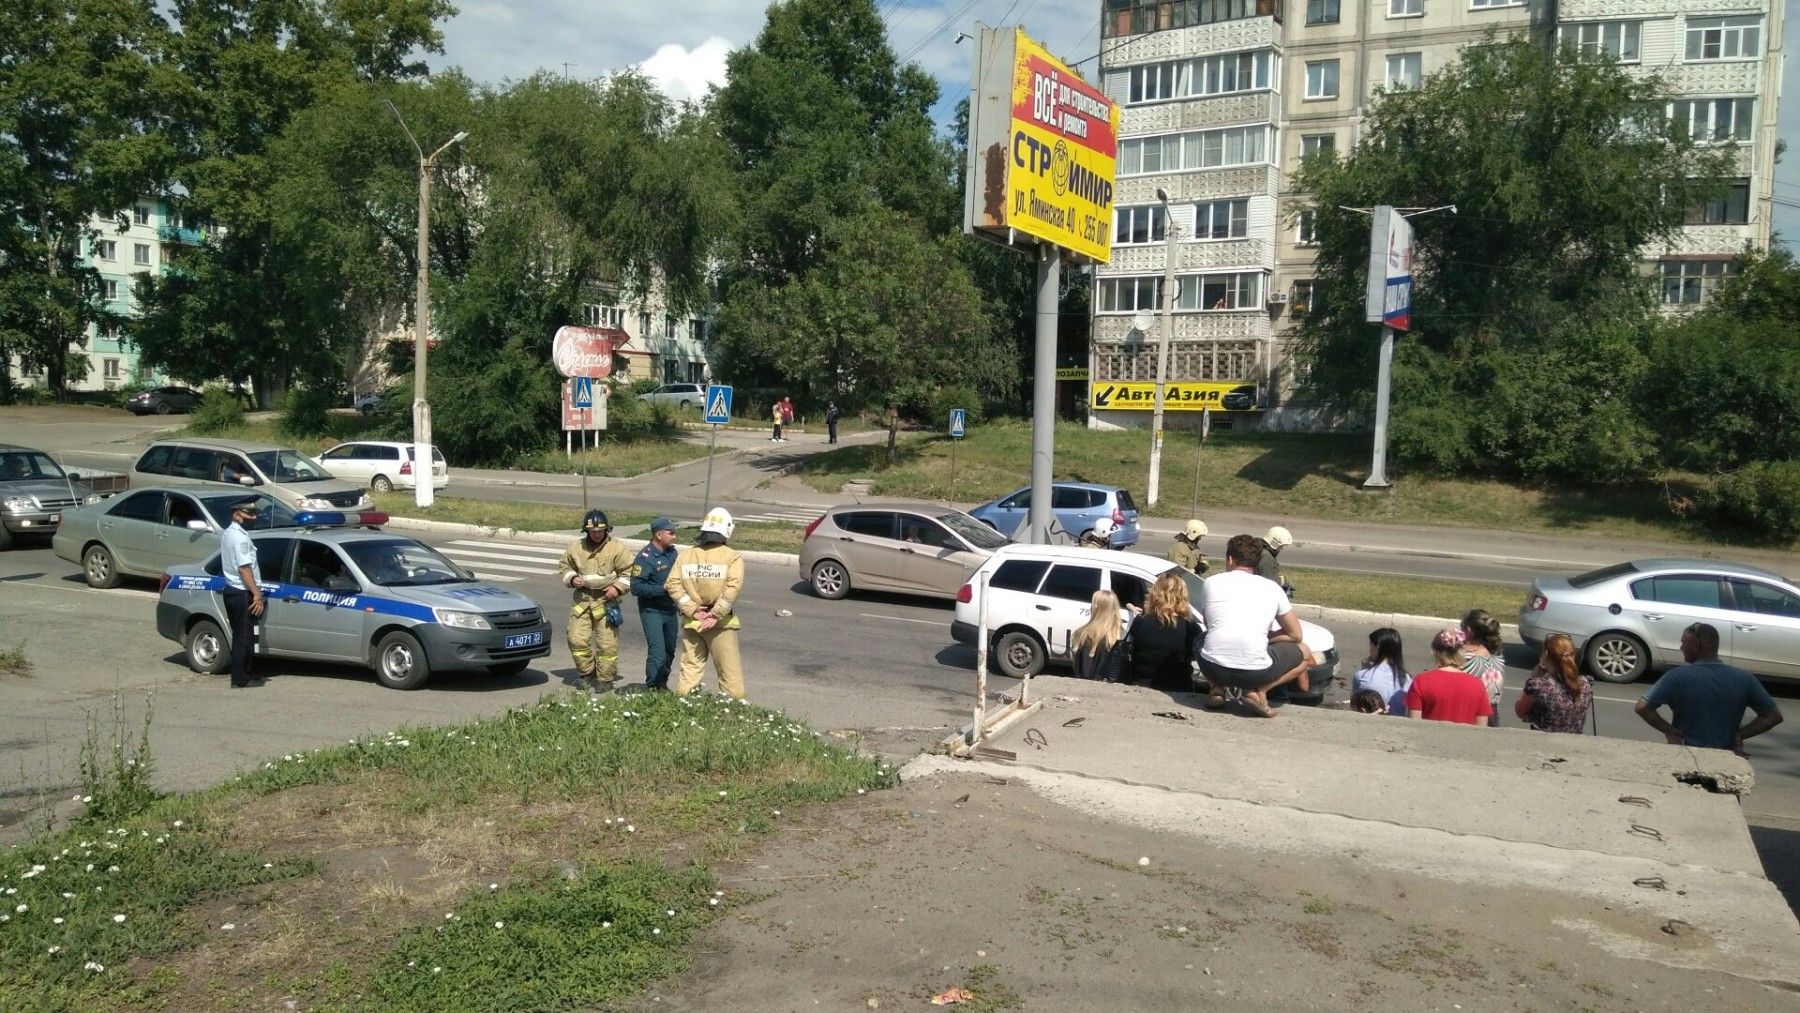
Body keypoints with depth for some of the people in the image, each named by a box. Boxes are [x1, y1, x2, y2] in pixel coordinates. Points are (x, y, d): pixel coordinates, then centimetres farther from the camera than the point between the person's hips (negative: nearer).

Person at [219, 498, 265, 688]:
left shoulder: (227, 534, 15)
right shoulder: (240, 537, -17)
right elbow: (244, 568, -22)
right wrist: (257, 594, -21)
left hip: (231, 589, 10)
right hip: (242, 593, -10)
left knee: (240, 635, 15)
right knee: (244, 637, -4)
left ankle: (241, 675, 21)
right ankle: (240, 679, -1)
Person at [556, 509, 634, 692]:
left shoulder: (617, 548, -3)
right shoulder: (575, 548, 5)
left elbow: (629, 572, 0)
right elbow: (563, 567, 18)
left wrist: (618, 588, -12)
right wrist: (572, 579, -1)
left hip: (606, 600, -3)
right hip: (582, 599, 3)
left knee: (607, 642, -1)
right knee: (576, 638, -2)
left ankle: (605, 679, 13)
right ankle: (587, 673, 16)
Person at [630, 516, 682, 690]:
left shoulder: (672, 552, 7)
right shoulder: (645, 557, -17)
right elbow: (636, 588, -22)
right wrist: (662, 588, -26)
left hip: (670, 609, 8)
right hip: (652, 611, -8)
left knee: (670, 650, 17)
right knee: (658, 652, -12)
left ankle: (662, 684, 32)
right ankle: (653, 688, -5)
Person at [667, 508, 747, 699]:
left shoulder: (685, 554, 6)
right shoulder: (732, 557, -6)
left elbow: (673, 585, -3)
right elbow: (733, 587, -18)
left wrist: (692, 610, -6)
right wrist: (716, 615, -14)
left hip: (691, 622, 4)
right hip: (720, 625, -4)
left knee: (690, 668, 13)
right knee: (730, 671, 4)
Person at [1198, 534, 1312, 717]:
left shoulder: (1211, 582, 12)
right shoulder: (1271, 587, 11)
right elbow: (1295, 634, 17)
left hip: (1211, 668, 2)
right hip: (1254, 672, -2)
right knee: (1304, 654, 26)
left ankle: (1217, 688, 11)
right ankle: (1258, 691, 3)